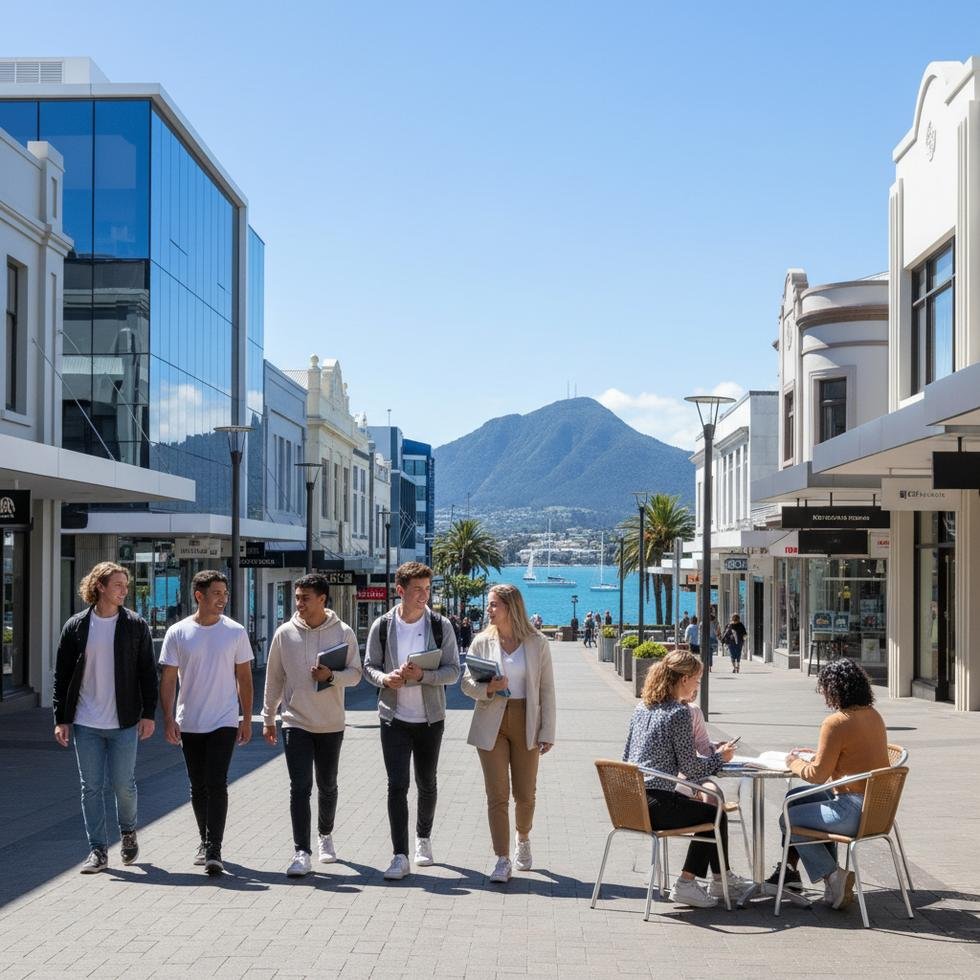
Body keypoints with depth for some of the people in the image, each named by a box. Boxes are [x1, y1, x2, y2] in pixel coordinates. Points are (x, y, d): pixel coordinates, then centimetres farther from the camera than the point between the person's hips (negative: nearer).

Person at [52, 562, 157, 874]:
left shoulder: (135, 625, 0)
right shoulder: (76, 626, 2)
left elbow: (147, 672, 3)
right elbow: (61, 675, 4)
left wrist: (148, 713, -3)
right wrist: (60, 719, 0)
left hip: (124, 723, -1)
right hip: (85, 724, 1)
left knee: (123, 784, 3)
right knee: (91, 787, 4)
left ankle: (128, 833, 30)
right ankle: (98, 850, 13)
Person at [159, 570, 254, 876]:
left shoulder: (235, 632, 1)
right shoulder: (177, 633, -1)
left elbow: (244, 678, 6)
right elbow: (168, 679, 1)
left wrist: (247, 719, 3)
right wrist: (168, 719, -6)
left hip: (224, 722, -1)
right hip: (189, 724, 2)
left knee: (216, 784, -11)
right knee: (198, 787, 11)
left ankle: (214, 850, -10)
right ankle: (205, 842, 27)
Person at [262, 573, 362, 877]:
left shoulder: (343, 633, -5)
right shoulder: (285, 633, -2)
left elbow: (355, 673, -2)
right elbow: (274, 678, 5)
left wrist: (331, 675, -23)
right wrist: (268, 718, 8)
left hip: (331, 724, 1)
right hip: (296, 723, -1)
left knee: (327, 786, 16)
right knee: (300, 787, -9)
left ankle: (325, 836, 38)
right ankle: (302, 853, -8)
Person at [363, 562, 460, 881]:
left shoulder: (440, 626, -4)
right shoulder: (382, 626, -3)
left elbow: (453, 671, -6)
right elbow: (369, 666, 4)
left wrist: (422, 675, -23)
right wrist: (384, 678, -18)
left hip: (430, 719, 1)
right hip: (394, 718, -1)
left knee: (426, 783, 15)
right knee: (397, 785, -7)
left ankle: (423, 837, 38)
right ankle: (400, 856, -4)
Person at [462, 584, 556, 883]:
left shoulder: (537, 643, 0)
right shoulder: (483, 641, 2)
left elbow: (547, 690, 1)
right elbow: (467, 682, 4)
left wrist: (547, 732, -3)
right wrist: (487, 688, -17)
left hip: (525, 725, 0)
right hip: (491, 724, 0)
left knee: (525, 794, 9)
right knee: (497, 795, -2)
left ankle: (523, 841, 37)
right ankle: (502, 860, 3)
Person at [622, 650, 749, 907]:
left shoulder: (642, 707, 11)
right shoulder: (679, 712, -13)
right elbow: (690, 769, -13)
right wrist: (719, 757, 7)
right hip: (655, 805, -9)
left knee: (703, 809, 26)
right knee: (715, 815, 11)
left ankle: (722, 879, 32)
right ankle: (686, 883, 9)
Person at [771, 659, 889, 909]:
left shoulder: (836, 722, -19)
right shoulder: (873, 716, 8)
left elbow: (817, 774, -14)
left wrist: (794, 763, 4)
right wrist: (815, 753, 19)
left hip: (854, 811, -9)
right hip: (877, 805, 9)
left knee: (788, 820, 6)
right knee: (795, 796, 20)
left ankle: (831, 875, 4)